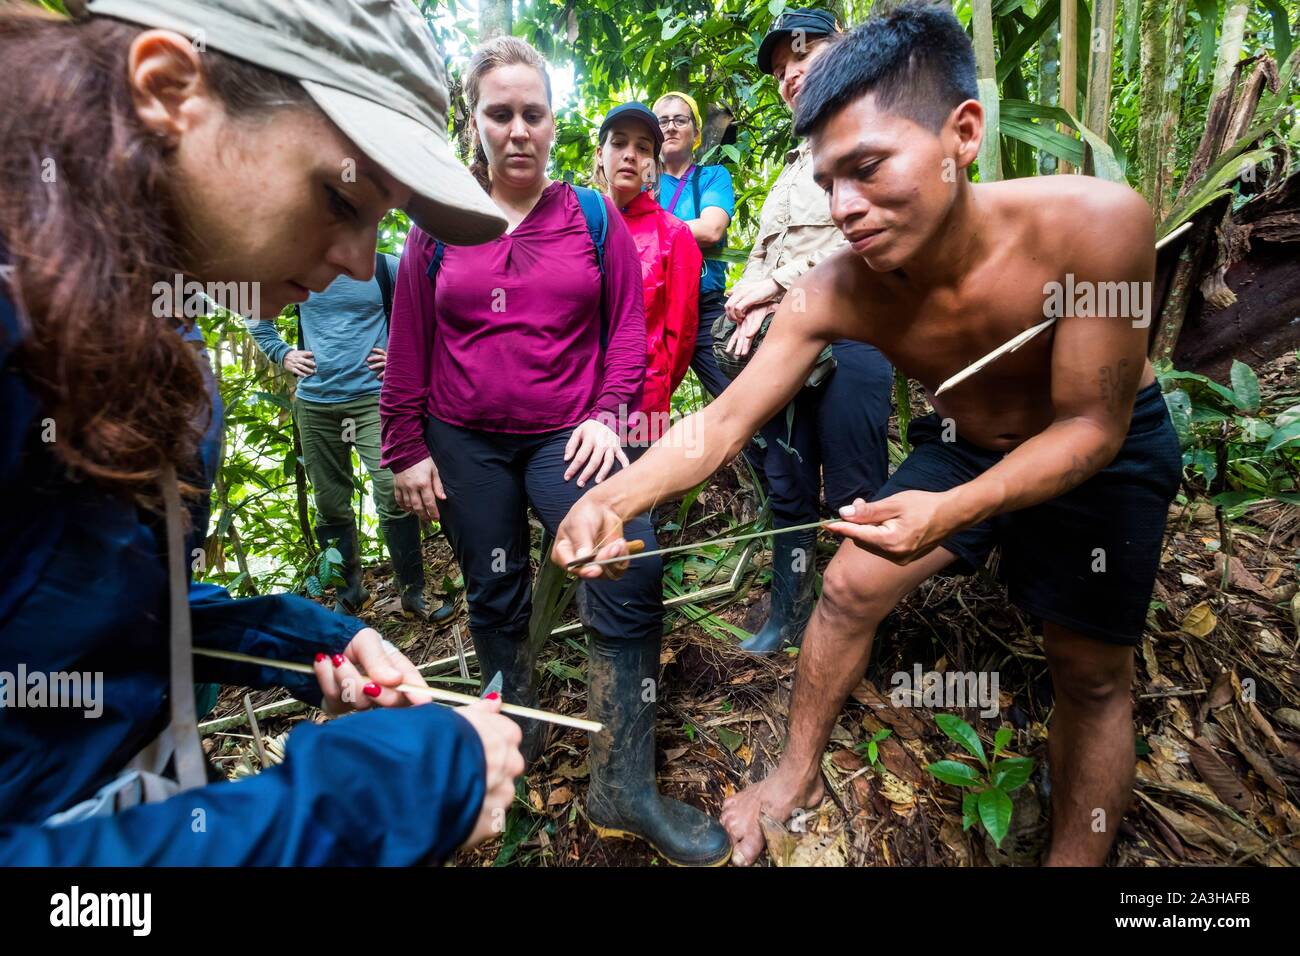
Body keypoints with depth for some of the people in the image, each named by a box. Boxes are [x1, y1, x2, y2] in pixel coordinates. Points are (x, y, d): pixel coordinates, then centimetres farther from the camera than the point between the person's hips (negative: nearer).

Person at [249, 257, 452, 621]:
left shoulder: (385, 268, 1)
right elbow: (259, 320, 23)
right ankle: (349, 592, 24)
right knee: (330, 504, 9)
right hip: (315, 402, 3)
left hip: (373, 398, -3)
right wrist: (283, 354, 8)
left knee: (394, 493, -15)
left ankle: (413, 592, -2)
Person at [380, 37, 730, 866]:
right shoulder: (437, 229, 5)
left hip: (567, 436, -1)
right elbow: (410, 346, 6)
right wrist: (408, 449, 5)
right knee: (495, 596, 12)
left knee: (630, 577, -18)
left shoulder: (595, 217, 5)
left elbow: (629, 325, 4)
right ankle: (518, 730, 37)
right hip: (463, 443, 2)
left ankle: (624, 787, -4)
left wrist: (609, 414, -10)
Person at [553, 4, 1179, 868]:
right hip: (962, 442, 3)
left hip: (1104, 451, -2)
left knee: (1092, 675, 4)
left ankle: (1074, 857, 28)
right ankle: (799, 776, 21)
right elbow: (724, 422, -25)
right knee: (848, 589, -1)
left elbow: (1092, 427, -28)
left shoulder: (1094, 223, -35)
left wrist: (950, 512, -45)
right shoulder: (833, 292, -26)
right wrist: (612, 500, -42)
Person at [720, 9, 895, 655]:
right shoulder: (793, 166, 27)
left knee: (855, 499, -2)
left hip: (847, 340, -7)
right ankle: (787, 620, 25)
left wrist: (777, 282, -10)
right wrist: (753, 309, 0)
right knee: (787, 491, 12)